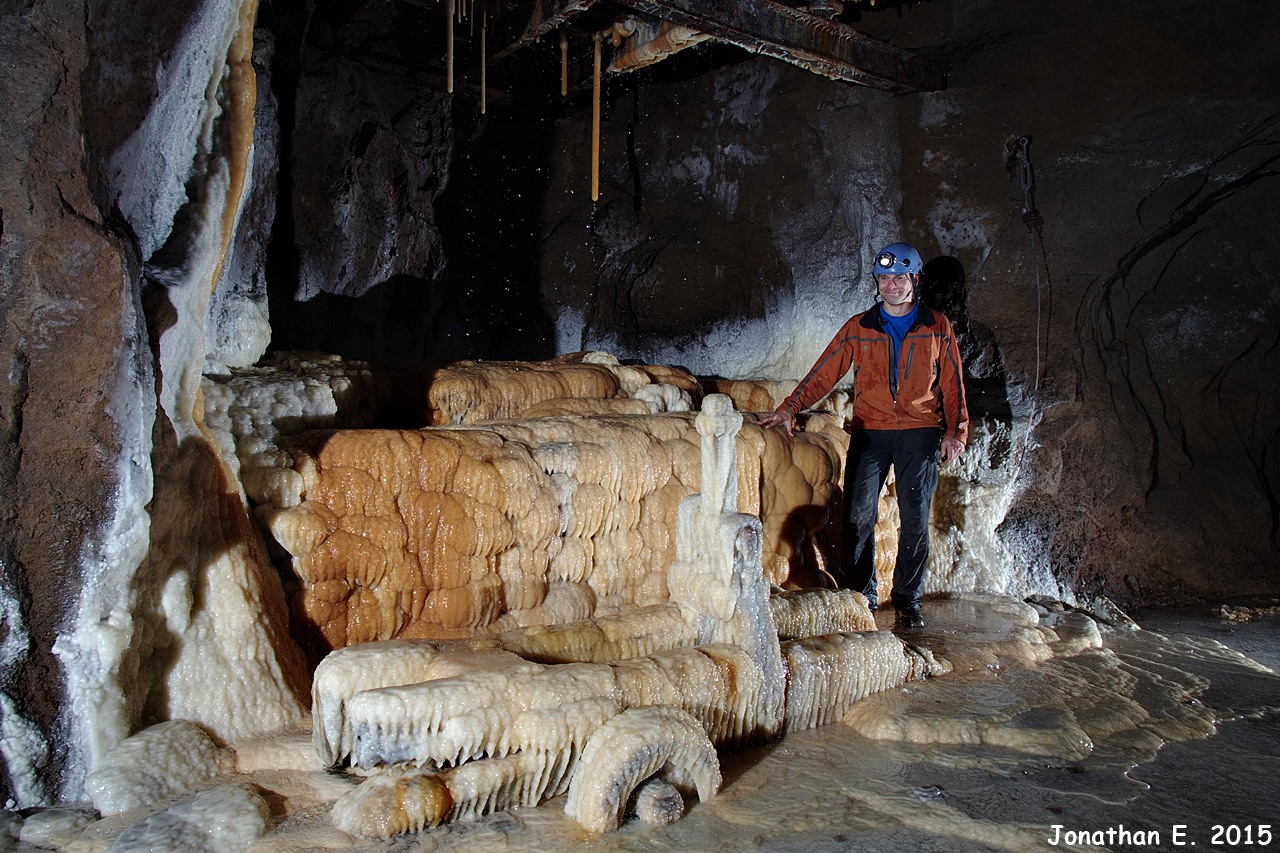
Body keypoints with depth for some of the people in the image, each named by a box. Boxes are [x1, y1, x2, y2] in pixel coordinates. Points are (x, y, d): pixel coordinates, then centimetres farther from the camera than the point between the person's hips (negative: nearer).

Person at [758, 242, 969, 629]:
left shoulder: (937, 328, 8)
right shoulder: (858, 328, 7)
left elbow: (952, 383, 11)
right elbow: (824, 372, 1)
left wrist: (955, 431, 2)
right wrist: (789, 408, -10)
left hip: (920, 433, 0)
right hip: (869, 432, 0)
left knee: (915, 518, 1)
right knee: (858, 514, -6)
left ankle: (907, 600, 14)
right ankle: (859, 596, 6)